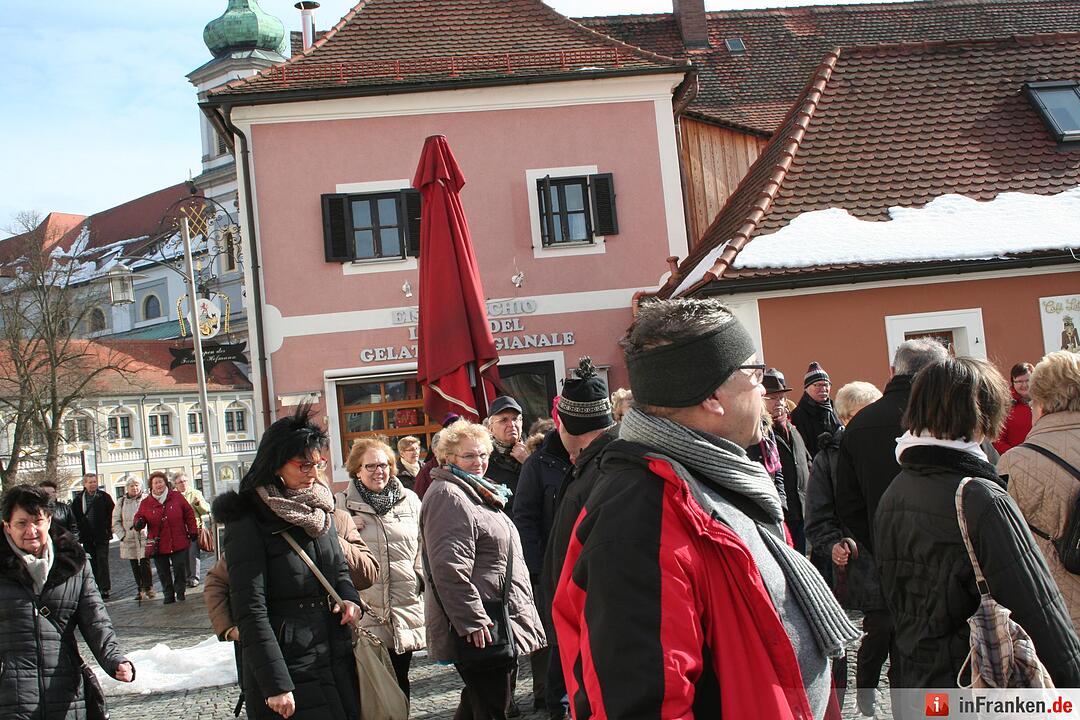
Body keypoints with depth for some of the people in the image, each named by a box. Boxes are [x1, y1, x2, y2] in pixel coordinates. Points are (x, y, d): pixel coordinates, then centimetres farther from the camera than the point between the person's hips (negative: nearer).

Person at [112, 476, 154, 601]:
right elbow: (116, 521, 12)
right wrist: (122, 535, 1)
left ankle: (148, 589, 0)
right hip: (129, 539, 4)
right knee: (135, 566, 8)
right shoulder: (122, 502, 10)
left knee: (144, 563, -10)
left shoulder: (146, 499, 0)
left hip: (144, 537, -4)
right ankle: (141, 590, 18)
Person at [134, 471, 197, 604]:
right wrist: (139, 523, -16)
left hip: (179, 543, -1)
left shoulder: (177, 497, 1)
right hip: (158, 545, 1)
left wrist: (192, 531, 3)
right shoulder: (146, 503, 2)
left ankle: (180, 592, 17)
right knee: (163, 573, 6)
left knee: (180, 569, 1)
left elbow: (189, 514, 6)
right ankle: (169, 595, 17)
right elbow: (139, 516, 9)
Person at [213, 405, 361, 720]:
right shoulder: (248, 523, -13)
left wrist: (349, 597, -3)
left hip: (336, 658, 7)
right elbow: (251, 612, -17)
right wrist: (275, 685, -20)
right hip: (289, 669, -7)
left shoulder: (319, 508, 9)